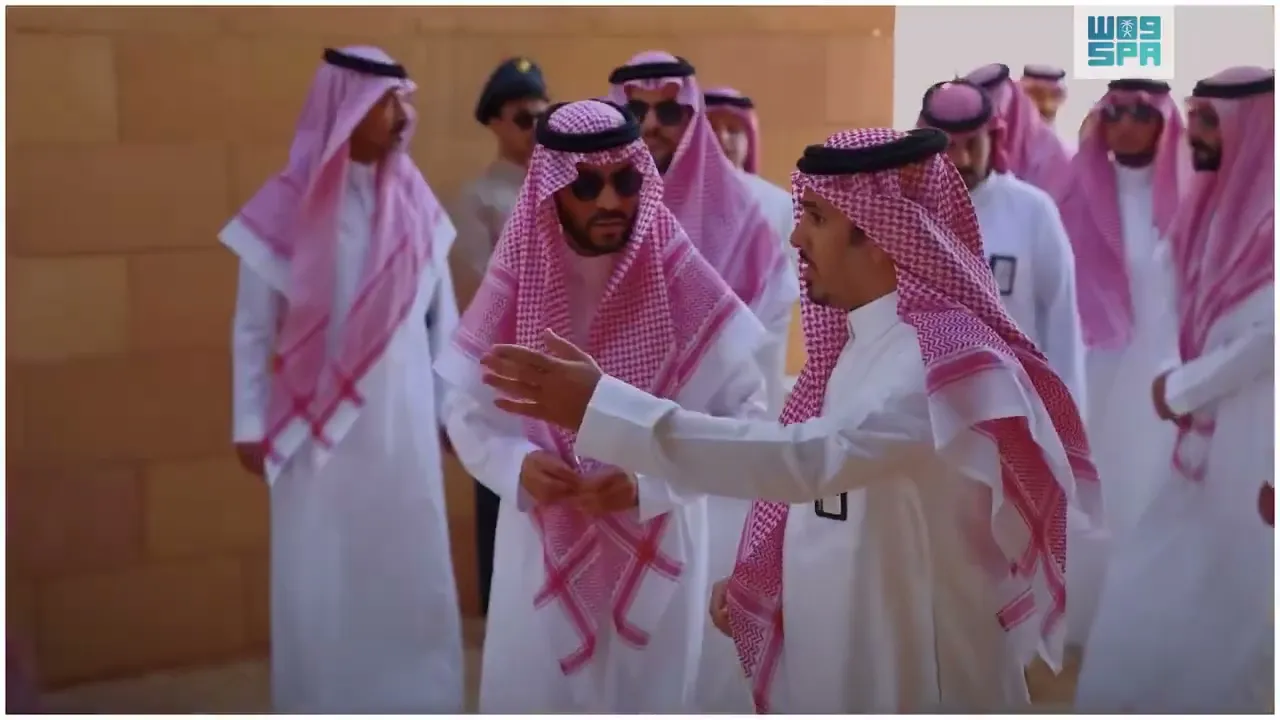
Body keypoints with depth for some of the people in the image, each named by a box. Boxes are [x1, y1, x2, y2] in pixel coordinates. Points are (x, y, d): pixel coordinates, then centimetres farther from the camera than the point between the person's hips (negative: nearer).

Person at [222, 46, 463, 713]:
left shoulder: (416, 203, 1)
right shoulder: (287, 209, -9)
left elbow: (443, 317, 7)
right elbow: (252, 328, -2)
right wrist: (251, 425, -3)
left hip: (403, 421, 3)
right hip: (316, 427, -3)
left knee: (411, 574, 10)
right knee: (320, 584, 6)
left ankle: (413, 705, 24)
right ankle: (325, 708, 20)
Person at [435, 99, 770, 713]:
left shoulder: (681, 282, -13)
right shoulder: (516, 282, -8)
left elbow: (747, 414, -10)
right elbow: (465, 412, 0)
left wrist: (650, 482, -23)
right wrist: (517, 464, -20)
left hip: (657, 554, -1)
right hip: (547, 552, 1)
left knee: (649, 694, 17)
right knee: (534, 692, 13)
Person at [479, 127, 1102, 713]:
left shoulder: (946, 360, -23)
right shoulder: (859, 341, 6)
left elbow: (809, 459, -37)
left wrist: (601, 407, -40)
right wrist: (756, 585, 3)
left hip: (912, 678, -8)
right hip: (826, 664, 8)